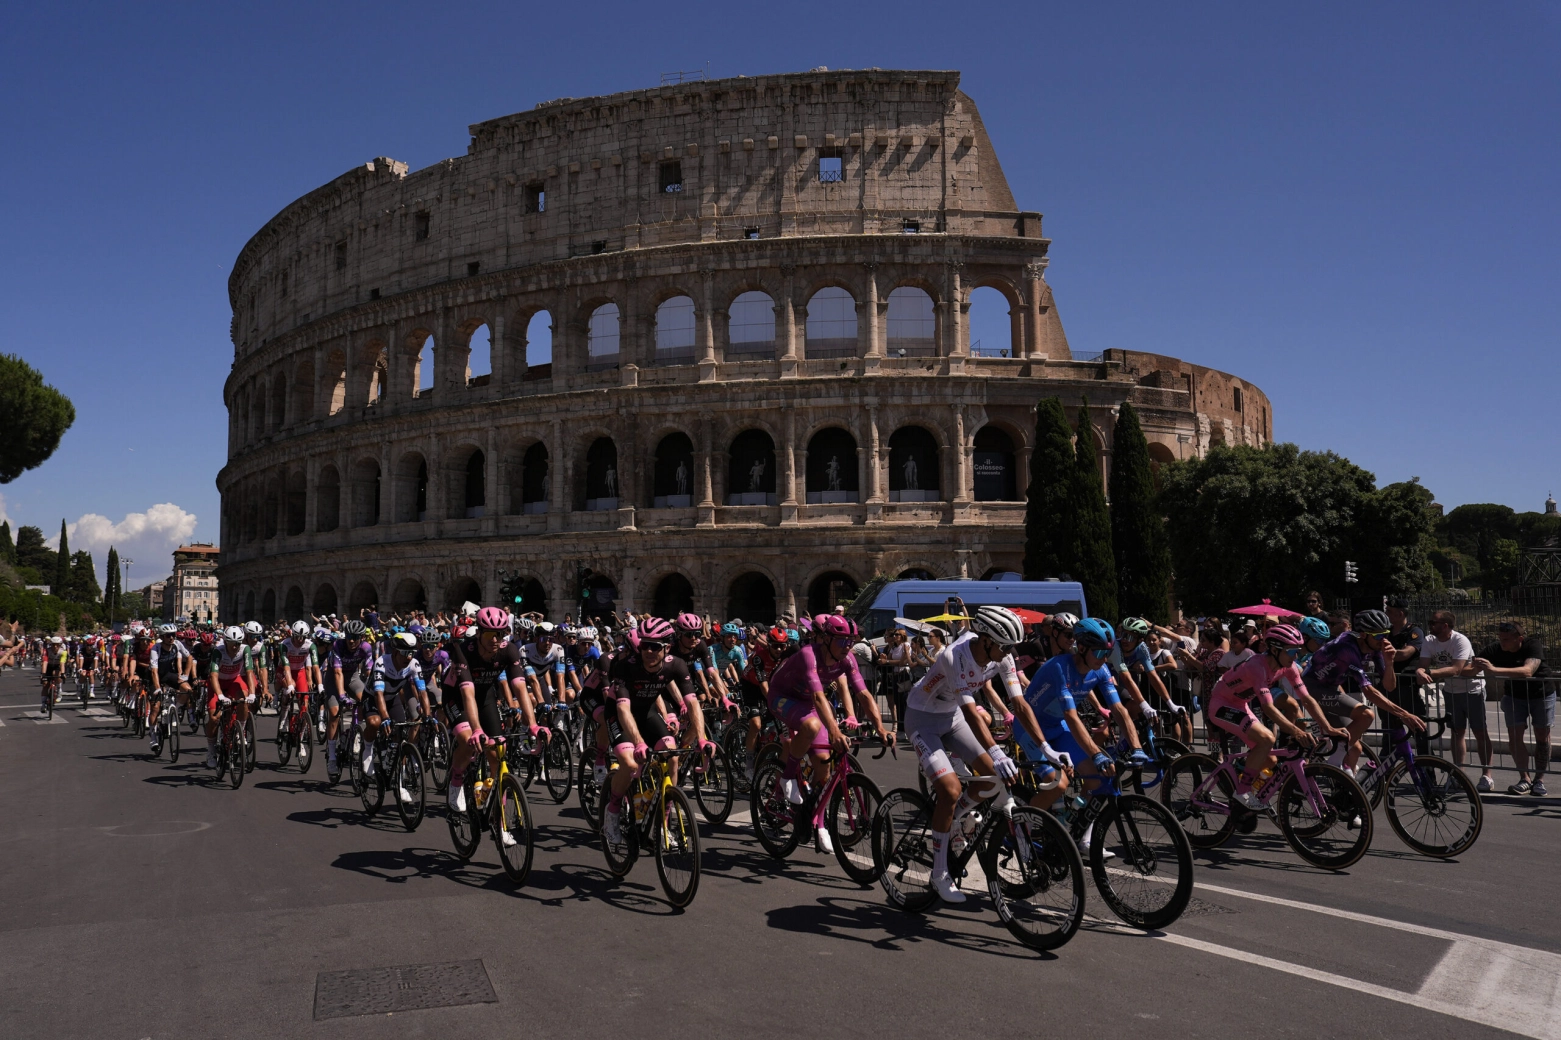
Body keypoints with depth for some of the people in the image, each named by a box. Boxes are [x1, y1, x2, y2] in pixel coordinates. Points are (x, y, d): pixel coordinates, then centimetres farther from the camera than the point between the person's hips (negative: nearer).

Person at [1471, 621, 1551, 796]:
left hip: (1541, 694, -2)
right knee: (1514, 736, -6)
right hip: (1515, 695, 3)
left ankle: (1539, 779, 15)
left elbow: (1527, 671, -47)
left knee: (1542, 736, 4)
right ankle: (1524, 779, 0)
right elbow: (1471, 668, -24)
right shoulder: (1495, 650, -21)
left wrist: (1493, 670, -56)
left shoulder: (1533, 645, -30)